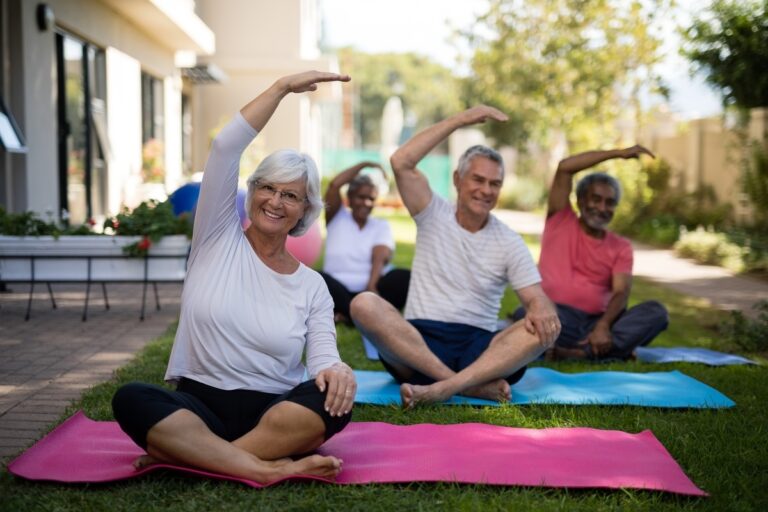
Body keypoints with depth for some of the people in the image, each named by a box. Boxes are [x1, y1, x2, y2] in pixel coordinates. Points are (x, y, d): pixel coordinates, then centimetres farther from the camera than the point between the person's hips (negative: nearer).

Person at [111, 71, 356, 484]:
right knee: (130, 400, -31)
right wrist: (283, 87, -4)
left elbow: (323, 357, -5)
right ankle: (269, 468, -35)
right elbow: (226, 146, -5)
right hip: (198, 403, -1)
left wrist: (336, 370, -30)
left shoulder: (313, 286, 8)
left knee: (335, 396, -31)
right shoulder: (218, 239, 5)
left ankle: (189, 454, -28)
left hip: (273, 411, 1)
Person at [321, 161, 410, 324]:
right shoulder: (337, 218, 14)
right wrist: (364, 164, 5)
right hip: (341, 290, 0)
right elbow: (334, 185, -3)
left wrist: (371, 286, -24)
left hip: (372, 288, 1)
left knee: (405, 277, -28)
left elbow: (380, 258, -5)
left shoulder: (381, 225, 13)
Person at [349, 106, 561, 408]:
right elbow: (400, 162, -6)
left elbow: (536, 297, 1)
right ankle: (473, 386, -35)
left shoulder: (510, 243, 10)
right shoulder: (433, 216, 8)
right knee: (364, 304, -30)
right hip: (418, 342, -1)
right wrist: (461, 120, -5)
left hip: (479, 349, 1)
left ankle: (443, 388, -41)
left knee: (546, 327, -26)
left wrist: (541, 309, -25)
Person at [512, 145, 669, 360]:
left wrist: (603, 326, -23)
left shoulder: (621, 247, 15)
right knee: (525, 314, -35)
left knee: (656, 311, -22)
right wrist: (619, 153, 1)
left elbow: (621, 292, -2)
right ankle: (615, 349, -26)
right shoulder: (560, 222, 12)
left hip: (598, 322, 2)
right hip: (559, 320, -2)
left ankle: (576, 354, -35)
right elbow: (564, 168, 0)